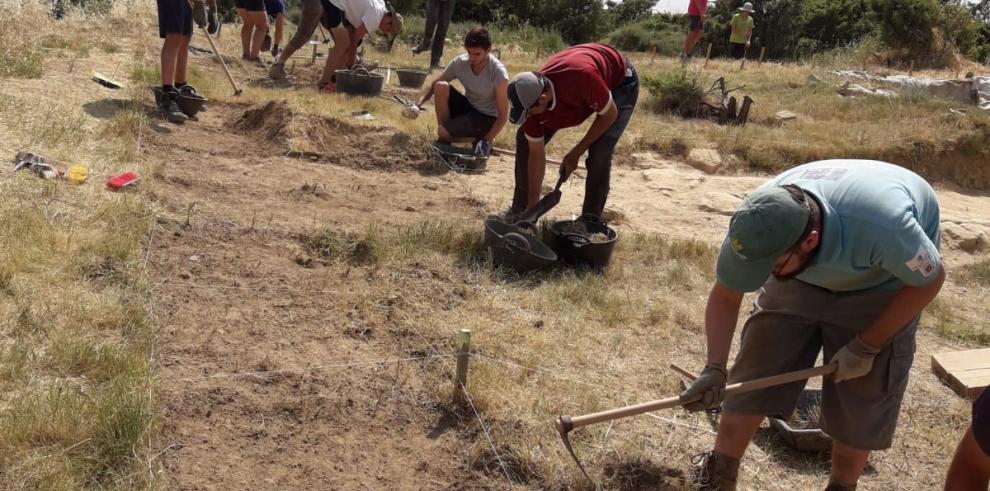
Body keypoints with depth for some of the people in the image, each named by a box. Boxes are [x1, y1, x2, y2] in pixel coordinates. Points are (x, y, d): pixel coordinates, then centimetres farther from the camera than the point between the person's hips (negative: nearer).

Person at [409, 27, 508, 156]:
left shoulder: (498, 73, -27)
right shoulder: (459, 63, -13)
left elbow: (503, 115, -21)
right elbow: (433, 85, -5)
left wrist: (487, 141, -28)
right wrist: (417, 104, -24)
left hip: (487, 118, -6)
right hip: (468, 107, 6)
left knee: (443, 132, -27)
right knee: (441, 87, -22)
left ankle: (482, 141, 2)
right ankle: (443, 144, -8)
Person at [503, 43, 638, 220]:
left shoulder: (583, 76, -46)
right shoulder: (530, 97, -27)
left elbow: (610, 114, -26)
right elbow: (536, 154, -17)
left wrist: (576, 153, -22)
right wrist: (532, 208, -16)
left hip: (620, 81, -5)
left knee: (599, 155, -24)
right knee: (526, 139, -3)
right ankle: (520, 210, 12)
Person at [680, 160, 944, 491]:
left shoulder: (881, 227, -44)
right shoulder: (756, 225, -33)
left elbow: (930, 280, -22)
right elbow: (724, 297, -16)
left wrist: (865, 347, -20)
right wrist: (714, 368, -28)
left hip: (881, 285, -2)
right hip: (803, 277, 3)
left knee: (861, 396, -3)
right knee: (756, 367, -3)